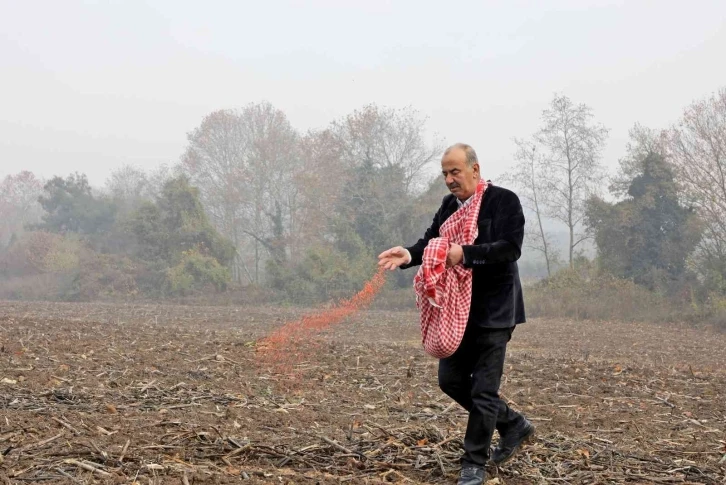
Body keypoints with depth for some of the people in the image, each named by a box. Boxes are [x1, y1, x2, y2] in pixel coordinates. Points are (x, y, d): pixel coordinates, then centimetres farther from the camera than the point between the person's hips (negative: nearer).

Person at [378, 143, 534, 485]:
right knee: (451, 380, 11)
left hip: (493, 312, -7)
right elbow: (432, 240, 2)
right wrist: (409, 255, -19)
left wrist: (466, 254, -31)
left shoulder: (505, 201, -12)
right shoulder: (450, 204, 8)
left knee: (483, 390, -2)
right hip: (458, 309, 7)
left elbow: (510, 248, -22)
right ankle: (513, 425, 28)